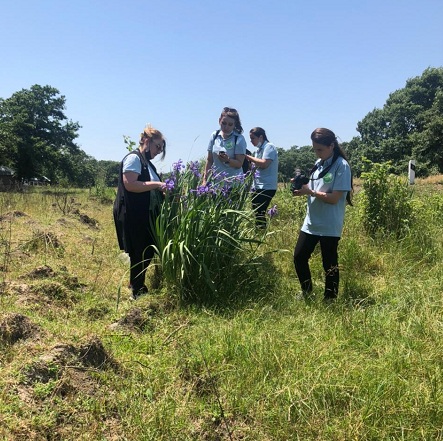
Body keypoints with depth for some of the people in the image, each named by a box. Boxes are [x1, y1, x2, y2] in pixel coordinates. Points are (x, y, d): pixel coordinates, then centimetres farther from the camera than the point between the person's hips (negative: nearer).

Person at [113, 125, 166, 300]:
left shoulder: (146, 161, 18)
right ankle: (137, 290, 10)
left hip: (145, 215, 10)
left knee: (147, 251, 13)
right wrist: (156, 185, -20)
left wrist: (161, 189, 11)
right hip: (133, 215, -10)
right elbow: (130, 185, -23)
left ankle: (137, 284, 27)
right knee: (139, 252, -3)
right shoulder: (134, 158, -11)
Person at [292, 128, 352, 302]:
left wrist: (309, 191, -19)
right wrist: (302, 188, -5)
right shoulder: (319, 163, 10)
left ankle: (330, 299, 23)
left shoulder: (341, 166, -14)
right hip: (311, 222, 8)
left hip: (329, 226, -7)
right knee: (299, 257, 13)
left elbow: (334, 198, -19)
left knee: (329, 264, 6)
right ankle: (306, 290, 35)